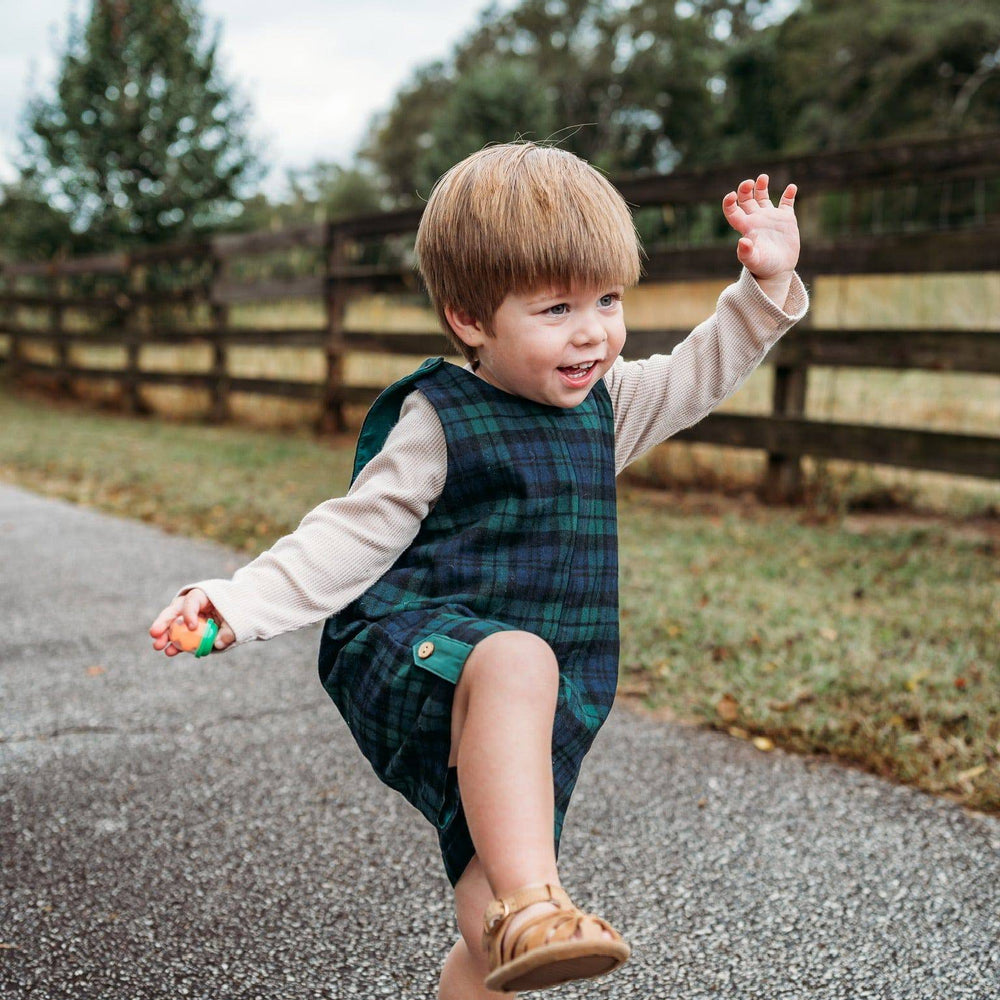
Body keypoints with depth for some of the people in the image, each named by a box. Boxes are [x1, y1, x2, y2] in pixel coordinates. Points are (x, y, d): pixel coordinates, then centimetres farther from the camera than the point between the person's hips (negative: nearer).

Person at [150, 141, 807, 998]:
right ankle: (531, 902, -48)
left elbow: (701, 373, 27)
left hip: (538, 718, 6)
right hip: (408, 659, -6)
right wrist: (239, 604, -13)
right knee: (516, 660, -42)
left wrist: (767, 283, 15)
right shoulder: (439, 419, -5)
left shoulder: (606, 404, 14)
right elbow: (356, 535, -3)